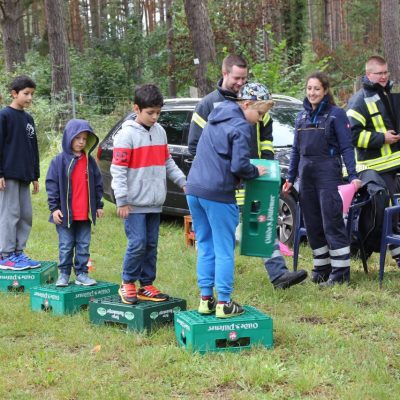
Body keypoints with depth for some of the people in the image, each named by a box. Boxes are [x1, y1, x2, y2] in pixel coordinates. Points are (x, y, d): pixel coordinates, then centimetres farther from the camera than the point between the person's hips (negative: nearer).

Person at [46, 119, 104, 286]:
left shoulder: (90, 161, 6)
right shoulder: (59, 160, -4)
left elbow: (97, 184, 13)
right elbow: (51, 185, -5)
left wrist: (98, 205, 11)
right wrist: (54, 207, -9)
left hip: (85, 214, 3)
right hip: (66, 213, -3)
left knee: (83, 246, 8)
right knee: (66, 246, 5)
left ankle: (82, 273, 15)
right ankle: (64, 274, 14)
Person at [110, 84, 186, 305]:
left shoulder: (160, 131, 11)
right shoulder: (127, 134, -10)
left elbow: (168, 162, 20)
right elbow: (118, 169, -12)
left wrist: (183, 181, 8)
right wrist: (121, 200, -16)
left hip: (155, 203, 6)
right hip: (135, 203, -6)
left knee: (151, 245, 10)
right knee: (137, 243, -8)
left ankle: (147, 285, 19)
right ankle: (127, 284, 9)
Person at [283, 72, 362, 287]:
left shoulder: (336, 114, -4)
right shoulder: (302, 116, 14)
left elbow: (346, 147, -8)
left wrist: (353, 176, -16)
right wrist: (290, 178, 15)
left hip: (328, 173, -6)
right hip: (306, 173, 6)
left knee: (332, 223, -7)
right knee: (312, 224, 9)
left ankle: (340, 271, -2)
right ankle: (321, 268, 20)